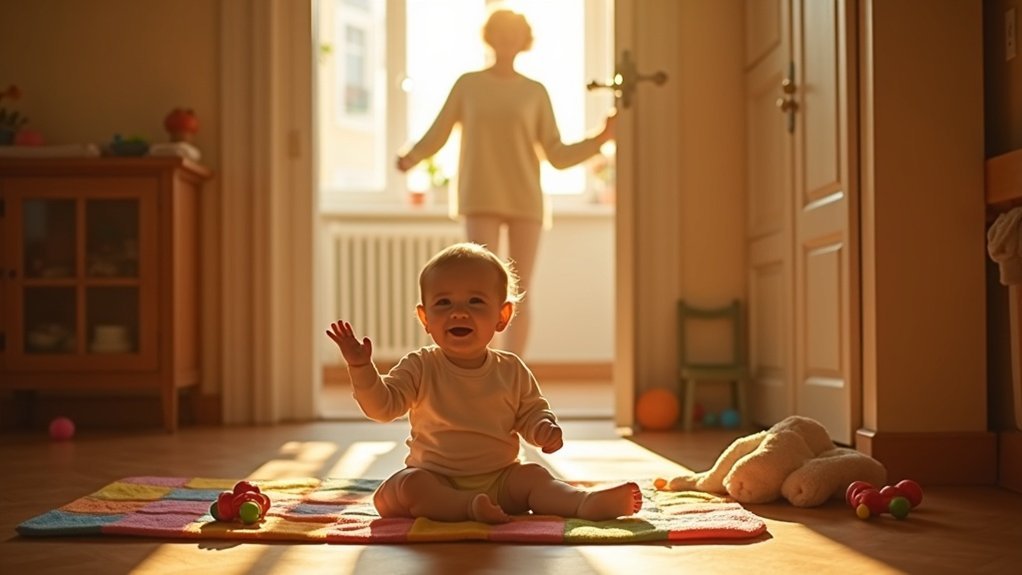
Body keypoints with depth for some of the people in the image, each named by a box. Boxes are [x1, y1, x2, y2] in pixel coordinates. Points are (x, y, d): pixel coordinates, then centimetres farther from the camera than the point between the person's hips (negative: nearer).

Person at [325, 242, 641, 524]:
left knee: (534, 476, -23)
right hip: (434, 478, -2)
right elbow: (381, 405, -8)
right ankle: (471, 508, -44)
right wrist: (361, 368, -25)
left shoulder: (512, 371, 3)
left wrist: (545, 429, -12)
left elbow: (531, 412, 12)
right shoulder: (420, 368, -3)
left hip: (500, 479, 2)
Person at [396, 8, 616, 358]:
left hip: (525, 201, 1)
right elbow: (437, 135, 5)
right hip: (482, 201, -1)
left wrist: (600, 139, -10)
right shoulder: (467, 84, 7)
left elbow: (558, 157, 3)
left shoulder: (535, 92, 8)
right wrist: (411, 159, -16)